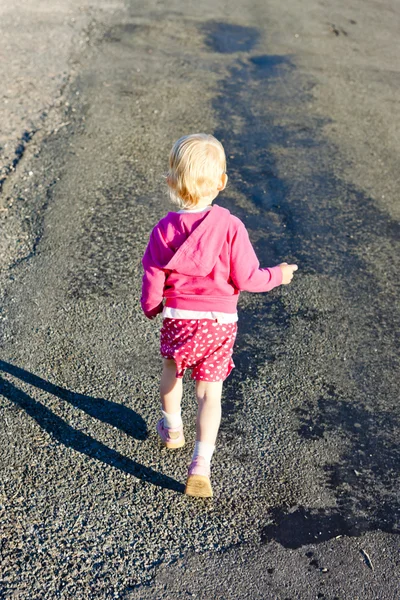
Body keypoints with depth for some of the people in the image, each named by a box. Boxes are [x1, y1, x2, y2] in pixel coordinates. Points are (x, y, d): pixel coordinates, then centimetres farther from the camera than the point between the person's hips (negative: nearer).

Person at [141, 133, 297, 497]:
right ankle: (201, 466, -2)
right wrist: (277, 276, 6)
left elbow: (152, 279, -3)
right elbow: (246, 279, -13)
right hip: (219, 322, -2)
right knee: (210, 391, 4)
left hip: (177, 318, 2)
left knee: (171, 371, 28)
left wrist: (151, 307, 18)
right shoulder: (230, 226, -15)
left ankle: (172, 429, 49)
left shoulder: (164, 229, -8)